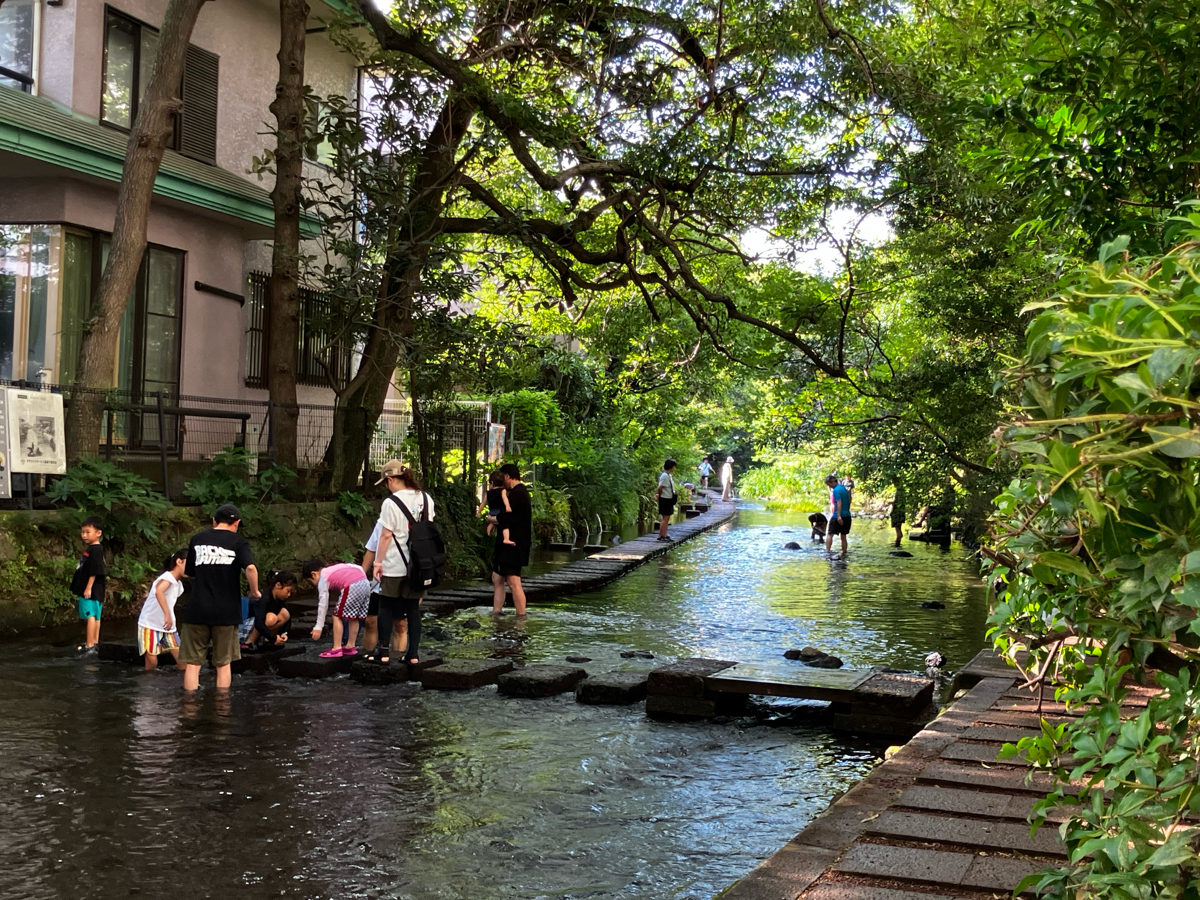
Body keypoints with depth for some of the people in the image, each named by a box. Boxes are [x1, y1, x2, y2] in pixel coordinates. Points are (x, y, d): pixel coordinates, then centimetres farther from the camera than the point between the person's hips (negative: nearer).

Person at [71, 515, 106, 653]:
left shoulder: (95, 550, -16)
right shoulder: (90, 549, 15)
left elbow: (94, 571, -20)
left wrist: (88, 588, -21)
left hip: (91, 591, -10)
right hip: (92, 591, 10)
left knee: (90, 616, -9)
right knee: (95, 616, 13)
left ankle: (89, 646, -9)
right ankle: (94, 643, 20)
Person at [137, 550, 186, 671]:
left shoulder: (179, 584, 10)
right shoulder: (168, 577, -18)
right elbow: (159, 591, -38)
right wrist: (167, 614, -44)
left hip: (168, 627, 8)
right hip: (151, 625, -8)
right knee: (152, 663, -5)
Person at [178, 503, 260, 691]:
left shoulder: (197, 539, 9)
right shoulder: (238, 542, -2)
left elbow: (189, 573, 18)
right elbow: (250, 568, -20)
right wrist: (254, 591, -5)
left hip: (196, 610, 2)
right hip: (225, 611, -2)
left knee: (192, 663, 7)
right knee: (223, 664, 10)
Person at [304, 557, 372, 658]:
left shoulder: (323, 579, 11)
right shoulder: (336, 568, 31)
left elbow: (323, 605, 6)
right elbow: (360, 568, 25)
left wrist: (318, 627, 8)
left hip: (352, 587, -8)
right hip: (365, 583, 8)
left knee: (337, 616, 7)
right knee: (354, 618, 21)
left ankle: (337, 649, 5)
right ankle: (351, 646, 29)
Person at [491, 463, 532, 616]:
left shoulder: (517, 494, -17)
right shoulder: (521, 492, 16)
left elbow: (506, 519, -25)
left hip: (512, 545, -11)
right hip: (509, 545, 11)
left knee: (514, 582, -8)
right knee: (497, 578, 14)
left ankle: (521, 618, -4)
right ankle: (496, 614, 17)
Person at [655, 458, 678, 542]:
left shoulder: (669, 476, 13)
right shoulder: (665, 476, -18)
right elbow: (660, 488, -21)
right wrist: (659, 495, -6)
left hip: (669, 499, 10)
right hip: (665, 499, -10)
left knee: (667, 518, 12)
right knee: (665, 518, -7)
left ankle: (664, 535, 17)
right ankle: (661, 535, -5)